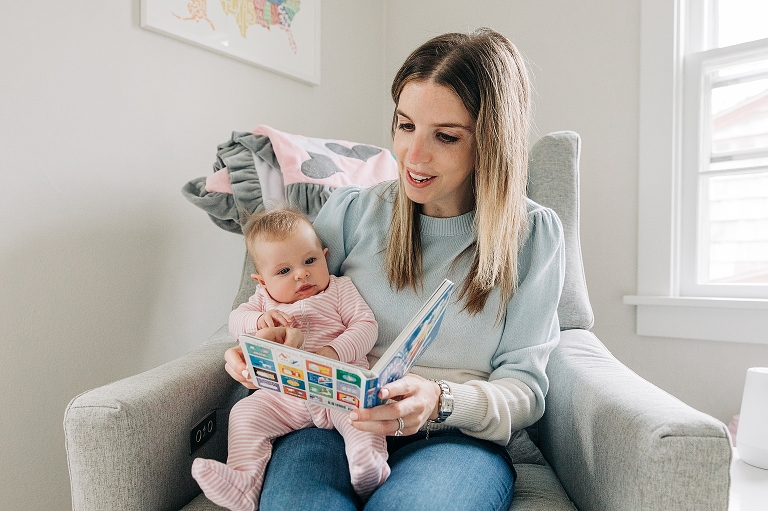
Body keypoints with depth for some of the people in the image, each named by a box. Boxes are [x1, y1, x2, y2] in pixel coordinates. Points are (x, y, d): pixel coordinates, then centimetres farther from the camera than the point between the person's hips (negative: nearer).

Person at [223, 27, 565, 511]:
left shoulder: (534, 235, 1)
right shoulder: (352, 211, 4)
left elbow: (524, 386, -2)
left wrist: (440, 403, -22)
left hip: (459, 436, 0)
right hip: (336, 422, 1)